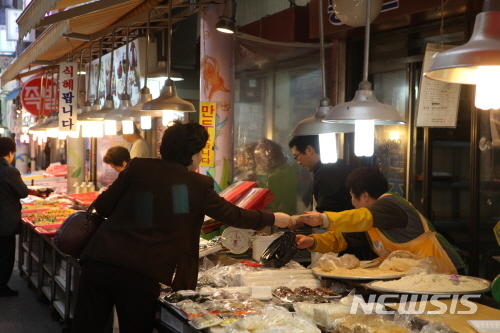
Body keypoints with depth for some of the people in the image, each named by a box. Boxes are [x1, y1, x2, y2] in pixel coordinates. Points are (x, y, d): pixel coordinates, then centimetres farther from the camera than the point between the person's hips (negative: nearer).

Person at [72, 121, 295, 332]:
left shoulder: (138, 167, 5)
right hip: (141, 276, -2)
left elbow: (103, 207, 7)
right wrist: (273, 219, 30)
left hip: (99, 262, 2)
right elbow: (233, 215, 14)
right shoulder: (198, 185, 3)